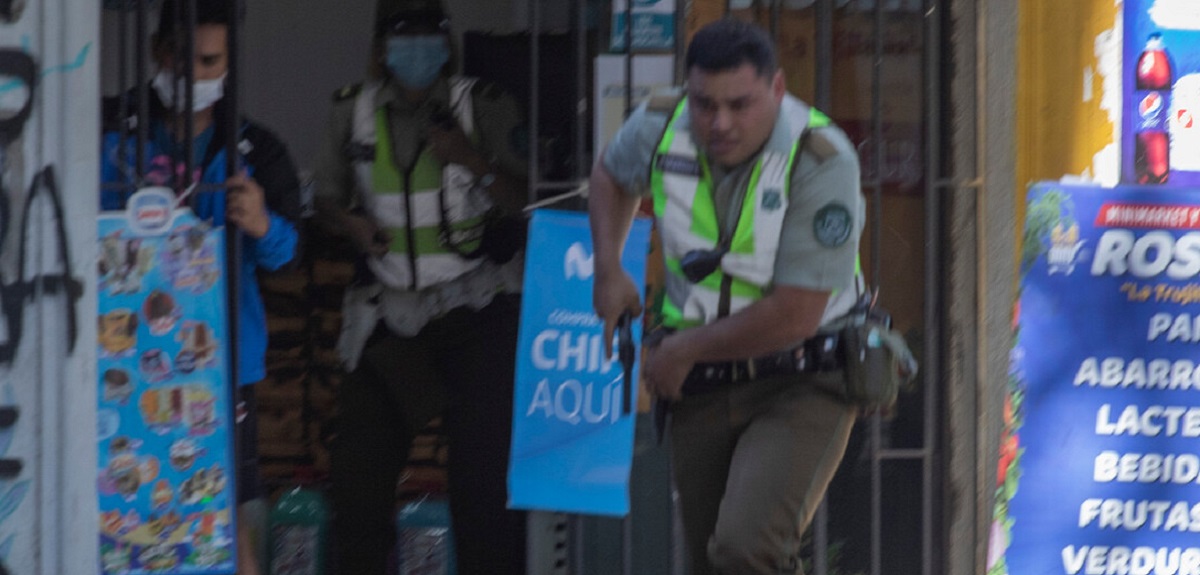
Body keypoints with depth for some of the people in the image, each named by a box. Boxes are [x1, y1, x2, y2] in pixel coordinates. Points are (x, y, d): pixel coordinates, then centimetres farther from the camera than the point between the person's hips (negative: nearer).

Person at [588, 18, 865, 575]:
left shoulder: (820, 160, -23)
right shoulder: (660, 125, -6)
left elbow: (795, 315, -23)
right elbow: (612, 175, 21)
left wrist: (684, 350, -12)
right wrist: (608, 269, 7)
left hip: (802, 387, -5)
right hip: (703, 390, 5)